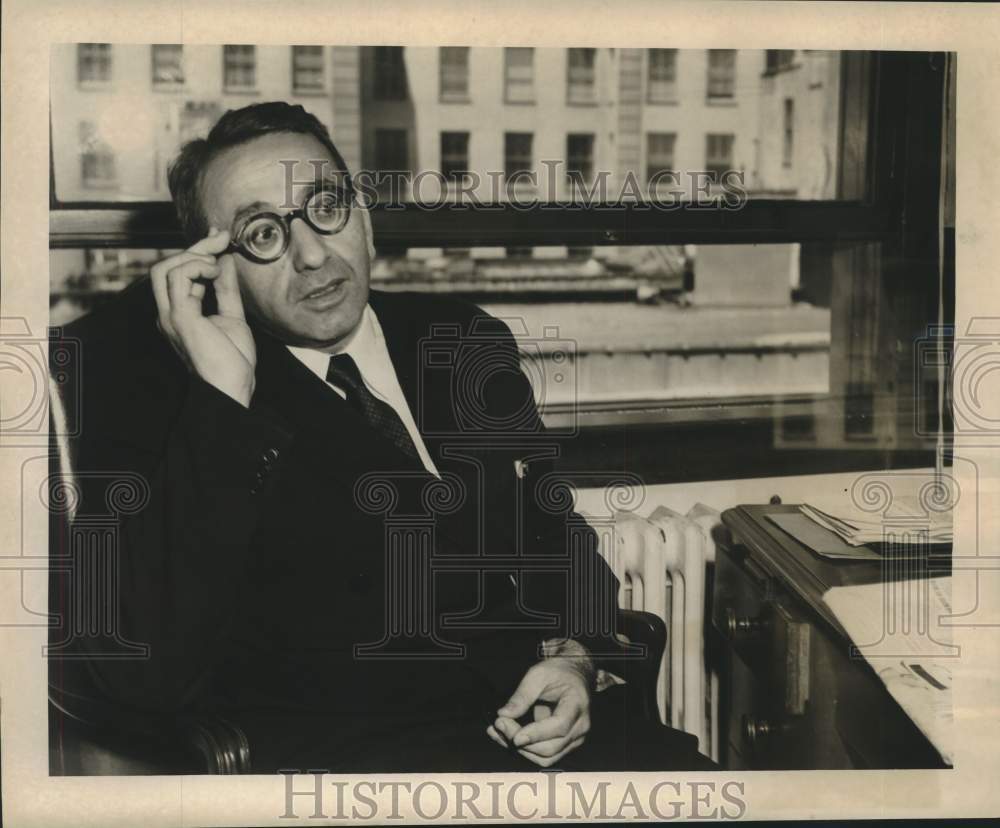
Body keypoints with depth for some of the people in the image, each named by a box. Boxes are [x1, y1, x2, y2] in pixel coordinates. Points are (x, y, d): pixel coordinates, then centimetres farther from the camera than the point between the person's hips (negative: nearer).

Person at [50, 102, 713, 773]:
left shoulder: (468, 345, 15)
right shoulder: (153, 384, -2)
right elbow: (145, 674, -14)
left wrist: (573, 658, 4)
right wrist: (224, 400, -17)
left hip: (537, 728, 6)